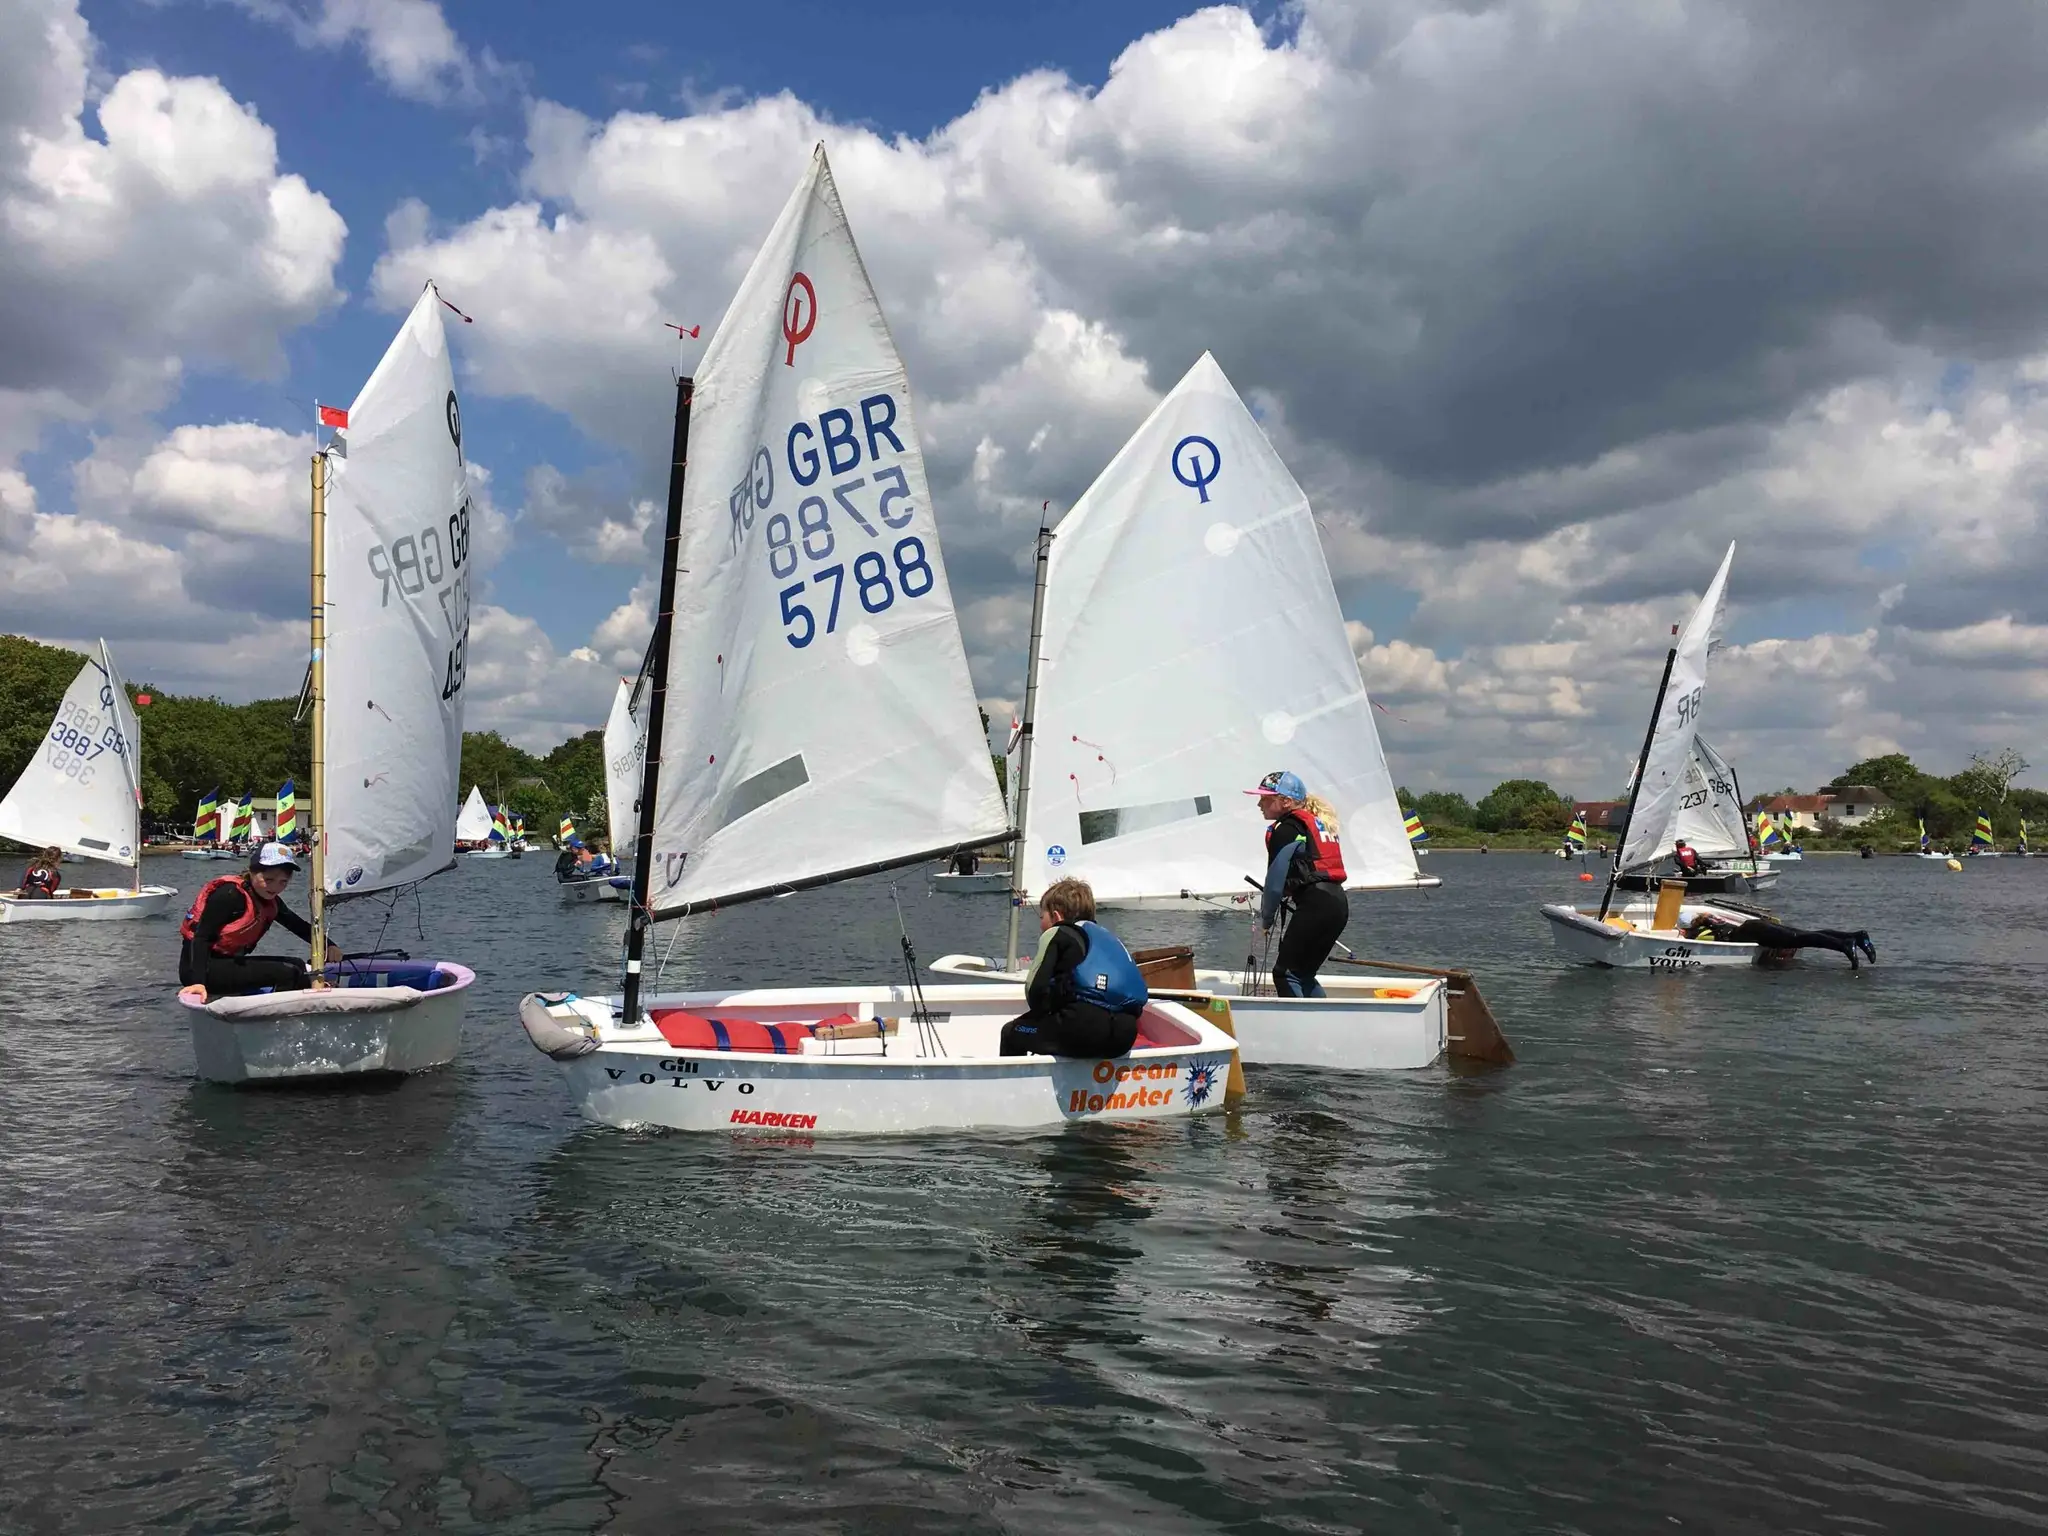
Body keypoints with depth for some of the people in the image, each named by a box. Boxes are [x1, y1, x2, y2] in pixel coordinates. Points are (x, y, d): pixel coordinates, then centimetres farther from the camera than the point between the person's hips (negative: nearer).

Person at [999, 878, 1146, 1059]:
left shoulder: (1056, 934, 10)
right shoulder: (1107, 935, 30)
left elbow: (1036, 987, -1)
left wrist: (1042, 1015, 19)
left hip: (1084, 1026, -7)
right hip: (1124, 1033, 7)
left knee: (1012, 1032, 15)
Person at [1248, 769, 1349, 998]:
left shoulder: (1286, 829, -6)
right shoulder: (1317, 821, 21)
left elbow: (1275, 882, -6)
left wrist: (1265, 920, 7)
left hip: (1315, 905, -9)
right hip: (1338, 902, 9)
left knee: (1285, 973, -4)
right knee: (1302, 974, 18)